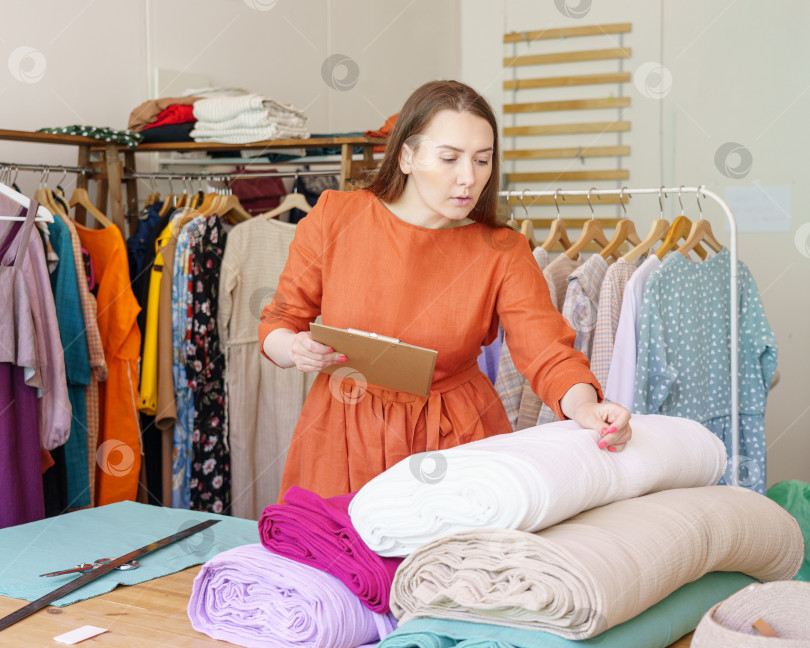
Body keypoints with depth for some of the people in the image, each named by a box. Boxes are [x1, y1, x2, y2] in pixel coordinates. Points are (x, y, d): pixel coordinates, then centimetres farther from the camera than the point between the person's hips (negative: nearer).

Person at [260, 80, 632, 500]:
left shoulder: (502, 253, -6)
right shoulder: (334, 218, -6)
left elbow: (548, 354, -16)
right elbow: (278, 324, 3)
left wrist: (585, 406, -37)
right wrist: (295, 350, -20)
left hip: (455, 441, 0)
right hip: (345, 440, 0)